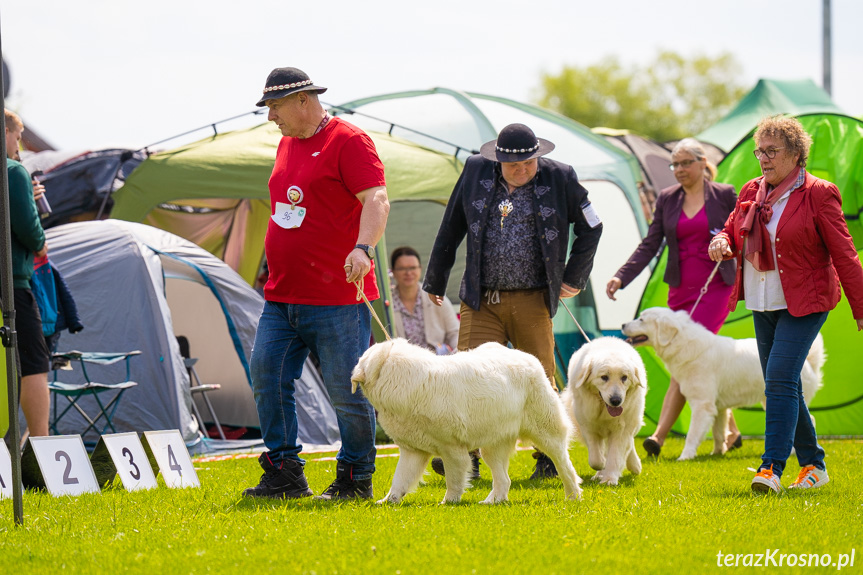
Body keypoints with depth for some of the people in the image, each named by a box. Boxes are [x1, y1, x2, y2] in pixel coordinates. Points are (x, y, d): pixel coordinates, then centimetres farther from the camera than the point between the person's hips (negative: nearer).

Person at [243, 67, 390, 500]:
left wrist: (363, 247, -37)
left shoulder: (349, 142, -9)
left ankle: (356, 478, 9)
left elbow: (376, 200, -21)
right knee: (266, 378, 1)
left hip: (335, 301, -8)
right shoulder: (287, 144, 17)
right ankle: (284, 474, 8)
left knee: (348, 391, -3)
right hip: (281, 298, 8)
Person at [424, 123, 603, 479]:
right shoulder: (475, 172, 2)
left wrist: (573, 278, 10)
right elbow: (450, 231, 12)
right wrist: (435, 281, 17)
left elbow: (591, 228, 12)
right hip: (481, 302, 1)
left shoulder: (559, 179, -2)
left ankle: (549, 457, 18)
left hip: (532, 302, -1)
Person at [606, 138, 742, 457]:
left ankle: (659, 436, -20)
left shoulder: (725, 196, -2)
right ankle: (730, 431, 23)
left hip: (716, 289, -5)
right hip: (680, 291, 5)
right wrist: (621, 277, -7)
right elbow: (650, 245, 5)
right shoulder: (667, 199, 8)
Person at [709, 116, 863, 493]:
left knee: (781, 380, -18)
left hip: (803, 305, -7)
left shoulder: (818, 195, -8)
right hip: (763, 306, 7)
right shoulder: (751, 193, 9)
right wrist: (721, 244, -7)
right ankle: (813, 465, 22)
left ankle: (772, 468, -21)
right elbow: (732, 233, 19)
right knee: (784, 387, 10)